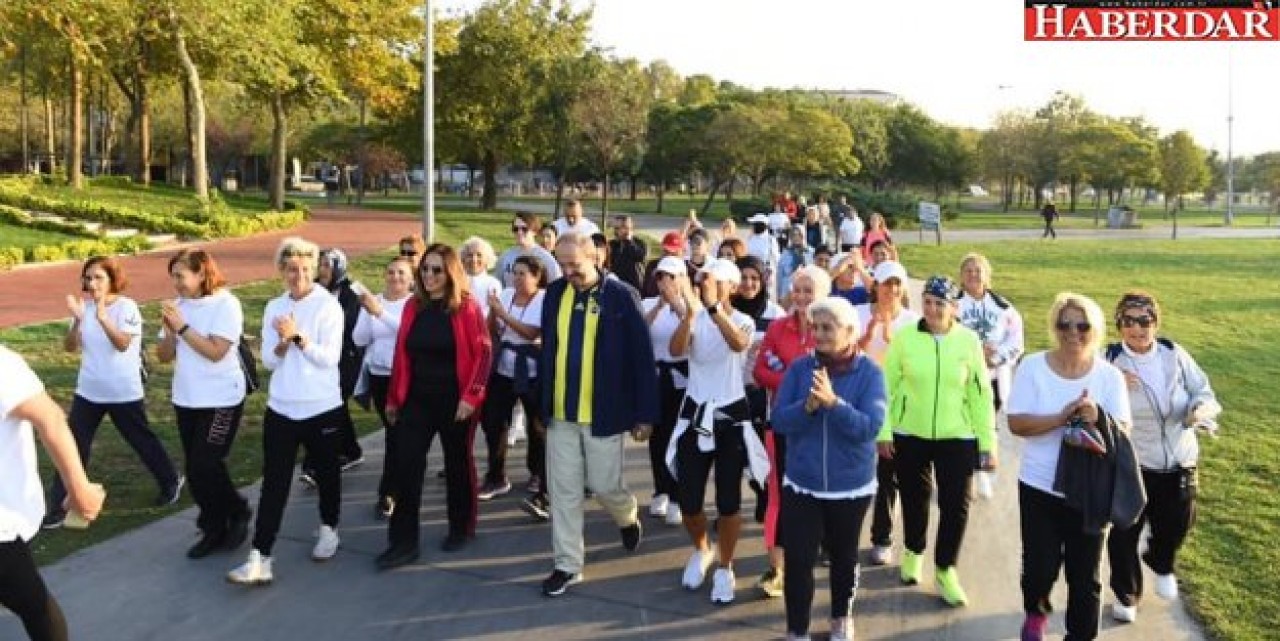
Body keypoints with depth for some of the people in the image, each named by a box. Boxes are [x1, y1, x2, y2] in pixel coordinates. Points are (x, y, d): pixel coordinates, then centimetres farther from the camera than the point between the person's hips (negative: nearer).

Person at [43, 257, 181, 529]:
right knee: (73, 446, 1)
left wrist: (102, 317, -41)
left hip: (124, 392, -4)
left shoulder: (127, 307, -14)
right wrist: (77, 320, -23)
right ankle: (59, 506, 9)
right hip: (88, 391, 4)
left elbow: (123, 344, -27)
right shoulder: (85, 307, -1)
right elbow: (69, 347, -5)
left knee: (142, 440, 12)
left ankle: (171, 481, 34)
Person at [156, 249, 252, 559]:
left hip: (221, 400, -6)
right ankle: (214, 530, 23)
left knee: (205, 466, -9)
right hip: (185, 400, 6)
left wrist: (182, 326, -19)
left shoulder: (225, 304, -12)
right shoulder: (178, 306, 5)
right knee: (196, 469, 10)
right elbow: (164, 356, 7)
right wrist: (168, 328, -10)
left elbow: (215, 351, -20)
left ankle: (238, 512, 16)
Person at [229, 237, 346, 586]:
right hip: (280, 408, 3)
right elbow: (269, 361, 1)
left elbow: (330, 357, -15)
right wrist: (283, 342, -18)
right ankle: (260, 559, -1)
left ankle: (328, 529, 38)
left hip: (322, 407, -3)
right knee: (273, 482, -1)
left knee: (325, 472, 14)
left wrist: (298, 335, -24)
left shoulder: (329, 305, -8)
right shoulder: (274, 307, 6)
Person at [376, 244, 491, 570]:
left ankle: (461, 528, 31)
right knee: (406, 466, -2)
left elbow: (483, 352, -11)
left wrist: (471, 395, -18)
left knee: (457, 464, 12)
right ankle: (403, 542, 6)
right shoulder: (412, 307, 5)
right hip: (416, 399, 4)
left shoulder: (466, 307, -9)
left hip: (455, 400, -4)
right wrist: (393, 397, 11)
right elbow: (401, 354, 9)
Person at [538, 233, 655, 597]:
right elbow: (547, 351, 11)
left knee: (604, 485, 6)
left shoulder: (620, 296, -10)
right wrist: (540, 405, 11)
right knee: (563, 491, 7)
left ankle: (628, 517, 39)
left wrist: (645, 413, -9)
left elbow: (642, 357, -8)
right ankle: (568, 564, 21)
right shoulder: (554, 294, 4)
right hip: (560, 413, 4)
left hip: (604, 413, -4)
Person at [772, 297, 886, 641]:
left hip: (851, 486, 0)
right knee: (798, 559, -1)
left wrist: (833, 402, -32)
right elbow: (779, 421, -9)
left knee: (843, 555, 18)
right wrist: (808, 405, -27)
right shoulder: (799, 367, -6)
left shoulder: (869, 372, -11)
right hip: (801, 484, 1)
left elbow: (869, 427, -20)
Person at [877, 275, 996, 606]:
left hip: (957, 437, 0)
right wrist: (883, 431, -5)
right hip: (910, 435, 0)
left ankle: (945, 569, 21)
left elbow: (981, 394, 0)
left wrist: (988, 443, 0)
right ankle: (913, 552, 40)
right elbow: (887, 385, -3)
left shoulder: (968, 341, -4)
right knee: (914, 499, 15)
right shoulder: (904, 337, -7)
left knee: (956, 504, 2)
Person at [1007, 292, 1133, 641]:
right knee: (1041, 566, 6)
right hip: (1040, 486, 0)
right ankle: (1036, 612, 39)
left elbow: (1123, 431, -7)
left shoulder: (1110, 375, -5)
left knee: (1085, 575, 8)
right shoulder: (1032, 366, -8)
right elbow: (1016, 423, -12)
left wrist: (1099, 419, -28)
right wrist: (1062, 417, -26)